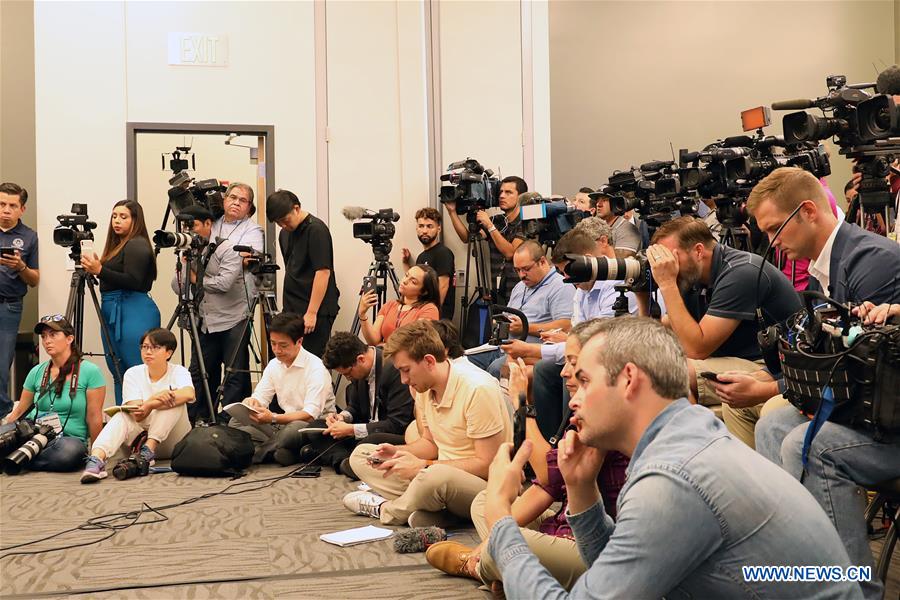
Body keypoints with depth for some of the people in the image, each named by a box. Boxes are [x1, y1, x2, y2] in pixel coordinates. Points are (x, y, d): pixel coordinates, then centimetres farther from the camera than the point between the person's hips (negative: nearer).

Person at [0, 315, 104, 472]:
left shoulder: (90, 372, -3)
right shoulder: (37, 372, 11)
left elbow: (94, 418, -3)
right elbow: (19, 411, 17)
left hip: (69, 438, -1)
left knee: (71, 450, -39)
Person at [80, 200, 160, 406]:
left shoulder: (137, 245, -9)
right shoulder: (117, 245, 19)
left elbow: (133, 281, -19)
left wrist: (100, 270, -21)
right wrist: (94, 268, 8)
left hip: (134, 313, -10)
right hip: (112, 313, 10)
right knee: (117, 372, 12)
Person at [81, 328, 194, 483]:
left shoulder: (179, 372, -5)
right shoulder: (133, 374, -2)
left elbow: (189, 394, -32)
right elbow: (136, 415, -15)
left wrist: (148, 406, -33)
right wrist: (153, 400, -35)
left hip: (170, 443, -1)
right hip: (141, 434, 1)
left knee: (175, 401, -26)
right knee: (121, 417, -29)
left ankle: (148, 450, -32)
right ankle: (96, 460, -54)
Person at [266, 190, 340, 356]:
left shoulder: (316, 229, -12)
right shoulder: (285, 233, 14)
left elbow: (323, 272, -17)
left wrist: (311, 312, -19)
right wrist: (288, 306, 16)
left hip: (315, 311, -8)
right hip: (293, 310, 8)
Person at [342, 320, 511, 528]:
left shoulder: (477, 389, -22)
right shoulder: (425, 388, 4)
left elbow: (487, 464, -22)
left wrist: (422, 465, -21)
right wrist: (396, 451, -4)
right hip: (441, 473, 8)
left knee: (435, 476, -41)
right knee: (360, 455, 4)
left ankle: (386, 510, -8)